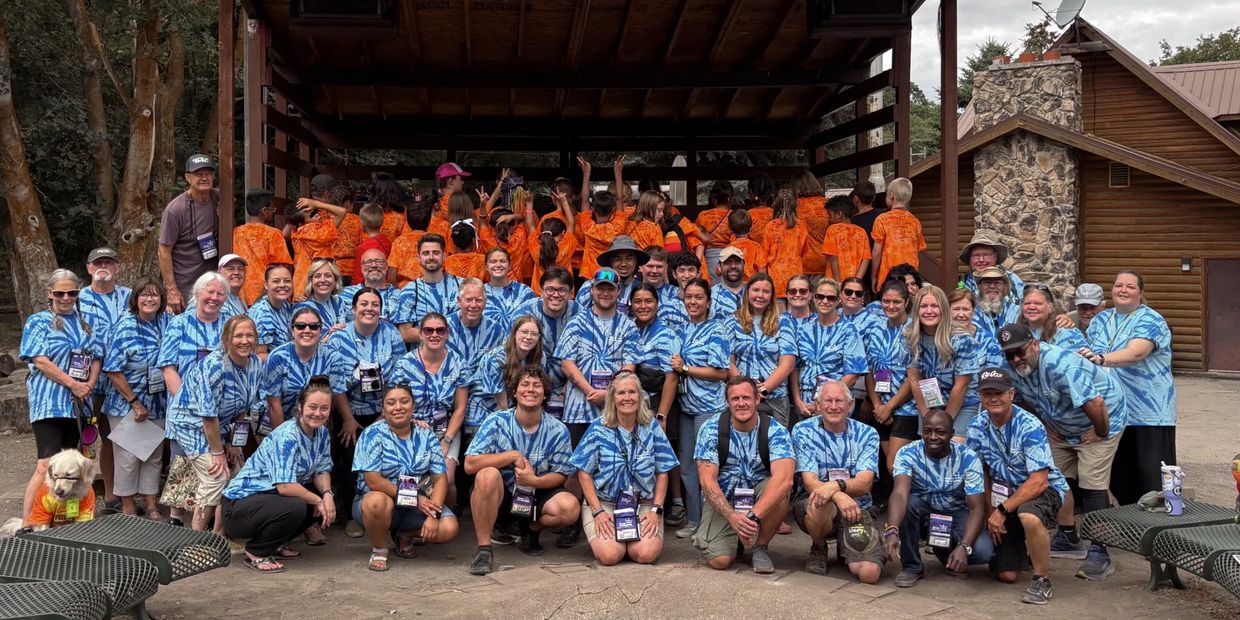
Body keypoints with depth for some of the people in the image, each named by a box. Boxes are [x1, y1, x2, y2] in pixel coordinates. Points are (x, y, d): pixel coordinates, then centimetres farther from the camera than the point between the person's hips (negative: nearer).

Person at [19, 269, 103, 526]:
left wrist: (89, 385, -6)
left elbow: (97, 356, 13)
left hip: (78, 404, 6)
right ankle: (26, 524, -13)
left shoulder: (84, 322, 15)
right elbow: (40, 360, -10)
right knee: (47, 466, -15)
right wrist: (73, 384, -15)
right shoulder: (39, 322, 0)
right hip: (50, 403, -6)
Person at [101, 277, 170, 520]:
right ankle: (127, 509, 16)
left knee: (154, 455, 11)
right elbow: (113, 370, -14)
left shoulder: (166, 322, 1)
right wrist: (135, 403, -14)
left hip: (157, 403, 5)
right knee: (128, 457, 1)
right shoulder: (125, 327, -13)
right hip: (127, 404, -5)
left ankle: (152, 506, 22)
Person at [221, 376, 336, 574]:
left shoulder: (322, 433, 2)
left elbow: (321, 471, 5)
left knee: (326, 500, -6)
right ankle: (256, 553, -7)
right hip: (240, 504, -9)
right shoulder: (287, 437, -23)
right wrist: (318, 501, -20)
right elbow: (285, 486, -30)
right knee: (295, 507, -33)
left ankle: (275, 543, 12)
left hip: (271, 497, 9)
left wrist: (327, 494, -15)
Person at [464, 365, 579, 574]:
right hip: (500, 494, -2)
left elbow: (560, 475, -2)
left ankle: (532, 529, 9)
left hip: (537, 494, 2)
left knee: (571, 507, -27)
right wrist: (513, 456, -21)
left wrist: (534, 481, -23)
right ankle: (484, 548, -22)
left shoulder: (558, 431, -5)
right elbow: (470, 464, -17)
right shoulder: (497, 422, -9)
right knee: (487, 474, -35)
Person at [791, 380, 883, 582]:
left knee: (869, 573, -20)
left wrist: (837, 485, -34)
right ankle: (818, 549, -4)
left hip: (857, 508, 1)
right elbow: (810, 483, -13)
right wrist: (839, 496, -35)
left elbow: (864, 483, -11)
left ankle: (844, 549, 18)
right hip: (812, 507, -1)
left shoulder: (867, 434, 2)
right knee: (820, 503, -39)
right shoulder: (803, 431, -2)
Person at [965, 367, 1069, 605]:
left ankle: (1041, 579, -18)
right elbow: (983, 472, 7)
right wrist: (991, 513, 1)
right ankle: (1025, 547, 36)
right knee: (1007, 575, 0)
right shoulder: (976, 427, -6)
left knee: (1028, 517, -42)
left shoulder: (1030, 427, -23)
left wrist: (1002, 510, -26)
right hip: (1008, 493, 5)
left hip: (1044, 488, -5)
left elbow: (1038, 481, -27)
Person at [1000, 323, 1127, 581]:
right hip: (1062, 428, 9)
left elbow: (1095, 403, -37)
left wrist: (1101, 433, -22)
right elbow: (1028, 399, 13)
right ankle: (1068, 540, 25)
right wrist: (1047, 424, 8)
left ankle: (1099, 555, -11)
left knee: (1092, 487, -14)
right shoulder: (1014, 368, -9)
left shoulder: (1059, 364, -36)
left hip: (1102, 420, -8)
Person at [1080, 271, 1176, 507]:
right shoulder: (1100, 320, 13)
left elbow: (1135, 353, -25)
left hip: (1148, 412, -5)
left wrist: (1101, 359, -40)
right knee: (1119, 473, 9)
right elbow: (1088, 355, 14)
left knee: (1151, 475, -5)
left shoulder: (1151, 320, -7)